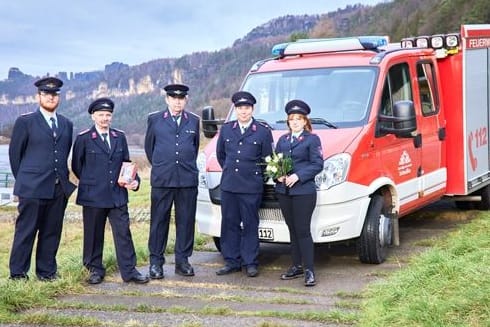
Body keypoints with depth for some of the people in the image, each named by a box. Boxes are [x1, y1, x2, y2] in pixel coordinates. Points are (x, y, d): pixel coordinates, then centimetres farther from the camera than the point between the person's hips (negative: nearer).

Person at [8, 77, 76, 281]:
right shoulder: (25, 122, 0)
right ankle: (18, 274, 7)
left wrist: (61, 176, 11)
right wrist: (24, 180, 6)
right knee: (26, 231, 0)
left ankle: (47, 271, 18)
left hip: (60, 188, 4)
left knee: (52, 232, 8)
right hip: (33, 188, -4)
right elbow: (14, 154, 3)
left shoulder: (66, 124, 14)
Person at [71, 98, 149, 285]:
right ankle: (95, 270, 19)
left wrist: (134, 181, -2)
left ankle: (129, 271, 5)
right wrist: (90, 183, 6)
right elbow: (76, 165, 5)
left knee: (123, 233, 1)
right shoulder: (84, 138, -1)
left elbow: (126, 163, 13)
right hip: (93, 196, -3)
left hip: (117, 195, 3)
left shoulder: (120, 137, 10)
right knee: (94, 235, 6)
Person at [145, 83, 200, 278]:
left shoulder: (194, 121, 11)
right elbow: (148, 146, 15)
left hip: (188, 180, 2)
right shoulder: (155, 119, 7)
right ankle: (156, 261, 8)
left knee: (186, 221, 4)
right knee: (159, 221, 1)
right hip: (162, 180, -1)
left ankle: (182, 261, 13)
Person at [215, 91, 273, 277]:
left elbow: (267, 160, 5)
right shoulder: (226, 129, 10)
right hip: (228, 185, 3)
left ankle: (250, 263, 8)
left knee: (250, 225, 1)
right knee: (229, 224, 6)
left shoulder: (263, 132, 0)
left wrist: (255, 175, 5)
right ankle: (231, 262, 14)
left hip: (251, 187, -3)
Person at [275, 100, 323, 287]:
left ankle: (309, 271, -4)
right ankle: (296, 266, 20)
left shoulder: (312, 139, 0)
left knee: (303, 230, -8)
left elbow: (317, 164, -7)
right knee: (293, 230, 12)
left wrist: (298, 176, -17)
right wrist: (278, 174, -4)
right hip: (284, 191, 6)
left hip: (304, 192, -6)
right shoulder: (282, 140, 17)